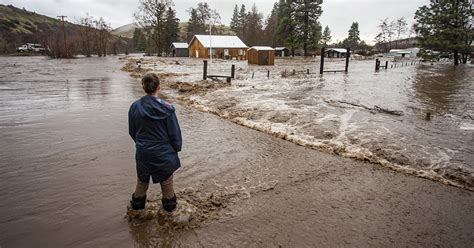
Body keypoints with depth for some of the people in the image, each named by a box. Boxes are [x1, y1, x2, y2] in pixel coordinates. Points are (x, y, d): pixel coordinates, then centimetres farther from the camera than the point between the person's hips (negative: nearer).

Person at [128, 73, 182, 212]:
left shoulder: (135, 107, -10)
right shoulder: (166, 108, -19)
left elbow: (132, 132, 3)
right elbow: (174, 132, -11)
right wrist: (177, 147, 6)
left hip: (143, 153, 3)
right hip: (163, 153, -2)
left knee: (142, 180, 25)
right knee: (166, 180, 19)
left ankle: (137, 203, 42)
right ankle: (169, 204, 37)